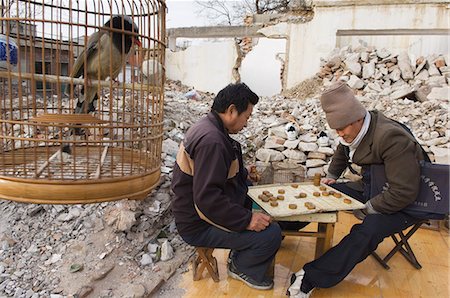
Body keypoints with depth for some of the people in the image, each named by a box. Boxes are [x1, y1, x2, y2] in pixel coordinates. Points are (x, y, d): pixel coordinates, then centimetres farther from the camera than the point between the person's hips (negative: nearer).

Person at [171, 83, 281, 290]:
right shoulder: (211, 141, -28)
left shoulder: (208, 127, 6)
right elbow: (207, 199, -32)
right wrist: (246, 220, -27)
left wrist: (243, 173, 8)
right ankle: (241, 267, 11)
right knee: (271, 233, -18)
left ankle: (241, 252, 24)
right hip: (198, 226, -10)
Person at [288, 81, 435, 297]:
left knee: (368, 229, -34)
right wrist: (330, 176, 8)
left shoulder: (391, 138, -30)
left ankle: (310, 279, -35)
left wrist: (367, 209, -25)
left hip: (403, 203, -8)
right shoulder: (354, 131, -5)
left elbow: (404, 192, -31)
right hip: (369, 188, 9)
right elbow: (341, 153, 20)